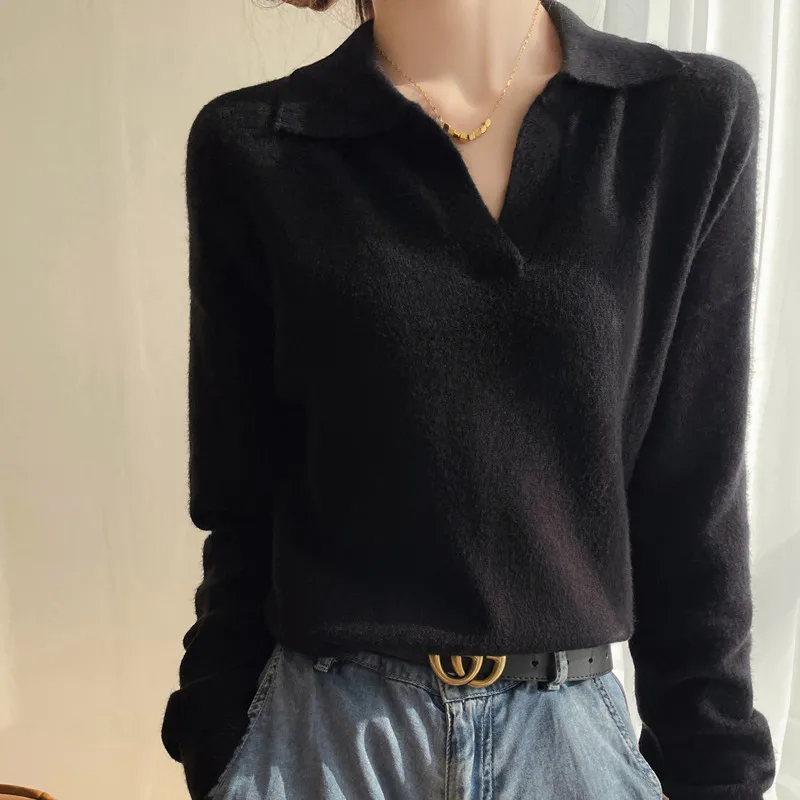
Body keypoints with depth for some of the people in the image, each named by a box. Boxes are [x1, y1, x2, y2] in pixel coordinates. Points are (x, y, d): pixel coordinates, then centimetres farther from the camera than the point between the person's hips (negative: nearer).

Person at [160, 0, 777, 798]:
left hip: (575, 725, 2)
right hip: (325, 732, 0)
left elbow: (694, 495, -2)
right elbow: (240, 504, -1)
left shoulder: (697, 117, -4)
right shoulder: (252, 148, -6)